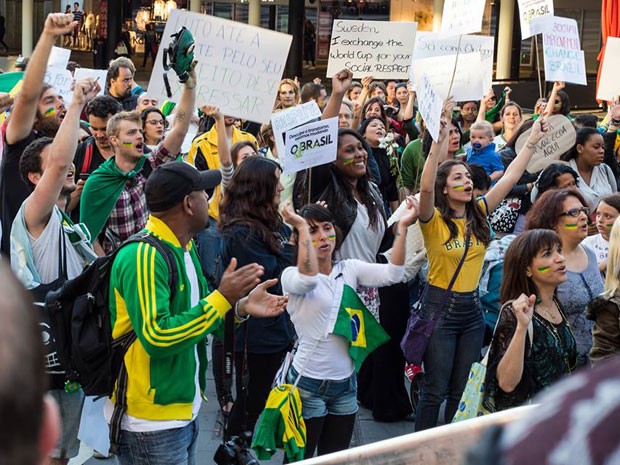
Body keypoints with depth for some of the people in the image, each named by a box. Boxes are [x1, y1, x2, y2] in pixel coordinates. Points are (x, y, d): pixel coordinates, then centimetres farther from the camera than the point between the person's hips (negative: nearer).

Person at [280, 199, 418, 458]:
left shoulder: (350, 269, 5)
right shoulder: (292, 275, -9)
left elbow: (391, 275, -9)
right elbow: (309, 278, -32)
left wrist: (403, 226, -16)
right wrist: (302, 227, -27)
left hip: (346, 382, 5)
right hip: (309, 383, -5)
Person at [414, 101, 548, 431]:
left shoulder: (479, 213, 4)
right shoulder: (434, 219, -13)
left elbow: (510, 177, 4)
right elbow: (426, 187, -33)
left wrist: (533, 141, -1)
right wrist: (439, 140, -40)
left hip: (471, 308, 6)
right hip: (439, 308, -6)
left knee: (462, 391, 13)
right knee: (435, 391, 0)